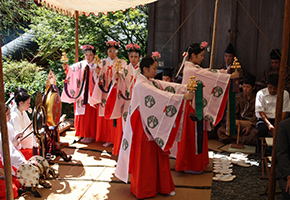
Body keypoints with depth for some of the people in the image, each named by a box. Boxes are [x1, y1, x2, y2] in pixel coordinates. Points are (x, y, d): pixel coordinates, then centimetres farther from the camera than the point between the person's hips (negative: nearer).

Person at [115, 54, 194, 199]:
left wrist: (187, 88, -11)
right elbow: (161, 96, -28)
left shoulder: (152, 82, 10)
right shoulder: (141, 85, -18)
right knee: (145, 156, 3)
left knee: (158, 155, 13)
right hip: (144, 126, -8)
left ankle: (160, 185, 25)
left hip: (154, 124, 8)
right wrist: (183, 97, -29)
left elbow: (170, 86, 3)